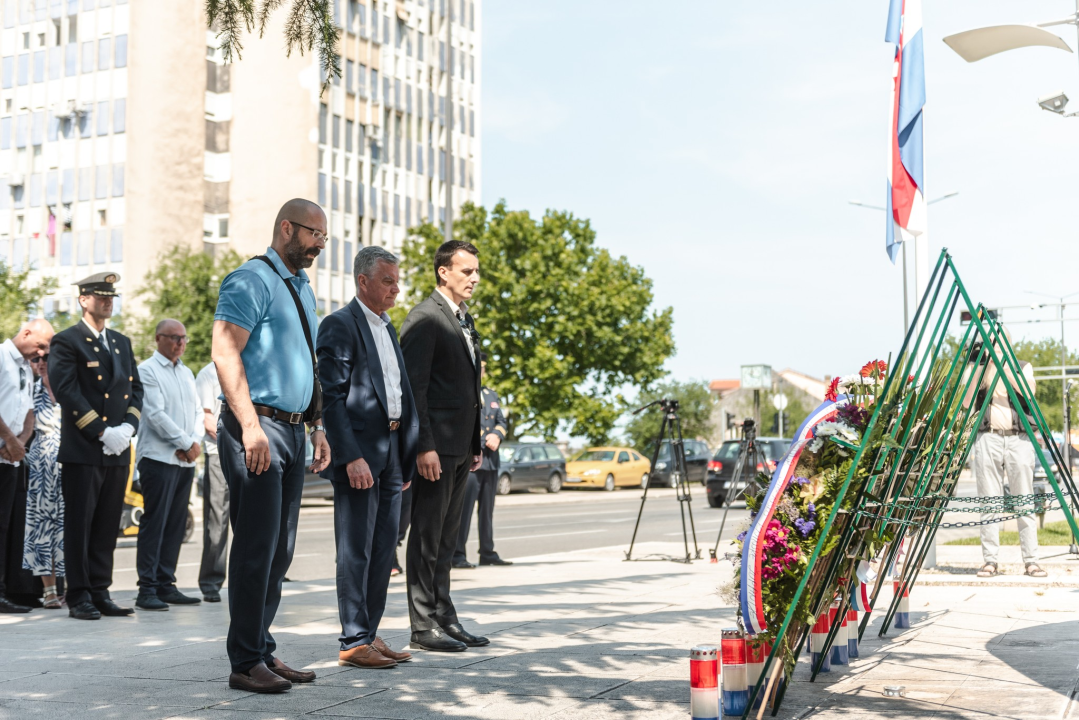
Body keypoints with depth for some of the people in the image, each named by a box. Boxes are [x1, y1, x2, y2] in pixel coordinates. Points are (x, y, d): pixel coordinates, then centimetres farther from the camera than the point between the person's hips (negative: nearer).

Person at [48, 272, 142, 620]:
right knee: (79, 525, -2)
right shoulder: (67, 341, -2)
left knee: (107, 527, 8)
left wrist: (127, 427, -3)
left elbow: (136, 389, 15)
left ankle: (100, 593, 13)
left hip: (119, 450, 6)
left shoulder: (122, 342, 18)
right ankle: (79, 597, 3)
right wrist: (102, 432, -15)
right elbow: (66, 392, -12)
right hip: (82, 451, -6)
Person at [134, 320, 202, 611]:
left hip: (185, 460, 7)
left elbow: (197, 412, 15)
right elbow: (156, 414, -12)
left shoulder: (186, 373, 19)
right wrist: (185, 443, -10)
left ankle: (166, 585, 12)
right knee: (154, 523, -7)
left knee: (176, 524, 7)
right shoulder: (147, 370, -4)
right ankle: (147, 589, -5)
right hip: (159, 457, -7)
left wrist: (195, 442, -3)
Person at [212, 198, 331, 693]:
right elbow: (225, 354, -16)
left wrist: (317, 427, 19)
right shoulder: (251, 280, -8)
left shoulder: (302, 289, 20)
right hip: (256, 428, -9)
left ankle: (264, 651, 19)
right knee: (256, 548, -8)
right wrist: (251, 426, -23)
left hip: (291, 430, 9)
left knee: (279, 551, 11)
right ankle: (245, 664, -1)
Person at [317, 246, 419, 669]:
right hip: (358, 452, -8)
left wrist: (407, 456, 15)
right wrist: (351, 457, -21)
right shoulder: (339, 326, -7)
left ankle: (369, 635, 18)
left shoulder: (389, 329, 19)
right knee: (356, 552, -3)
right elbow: (331, 396, -14)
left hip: (391, 454, 8)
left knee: (383, 552, 11)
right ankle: (353, 643, 3)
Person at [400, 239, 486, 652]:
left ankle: (444, 619, 19)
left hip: (460, 448, 9)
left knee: (445, 539, 13)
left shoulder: (465, 321, 18)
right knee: (426, 536, -3)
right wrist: (424, 446, -21)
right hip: (435, 447, -9)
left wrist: (475, 443, 18)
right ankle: (423, 627, 3)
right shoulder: (425, 319, -10)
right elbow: (413, 387, -16)